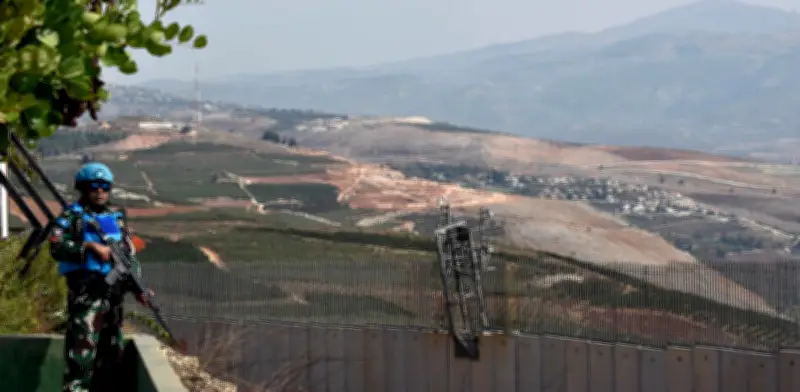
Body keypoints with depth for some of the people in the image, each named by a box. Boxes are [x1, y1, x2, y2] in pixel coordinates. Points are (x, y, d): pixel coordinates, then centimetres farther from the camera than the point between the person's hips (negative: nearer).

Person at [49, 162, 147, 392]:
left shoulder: (117, 217, 16)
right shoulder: (73, 216, 1)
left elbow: (131, 254, 18)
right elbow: (56, 247, -12)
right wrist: (91, 246, -18)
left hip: (114, 289, 6)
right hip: (85, 289, -6)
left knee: (112, 347, 11)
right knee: (82, 344, -16)